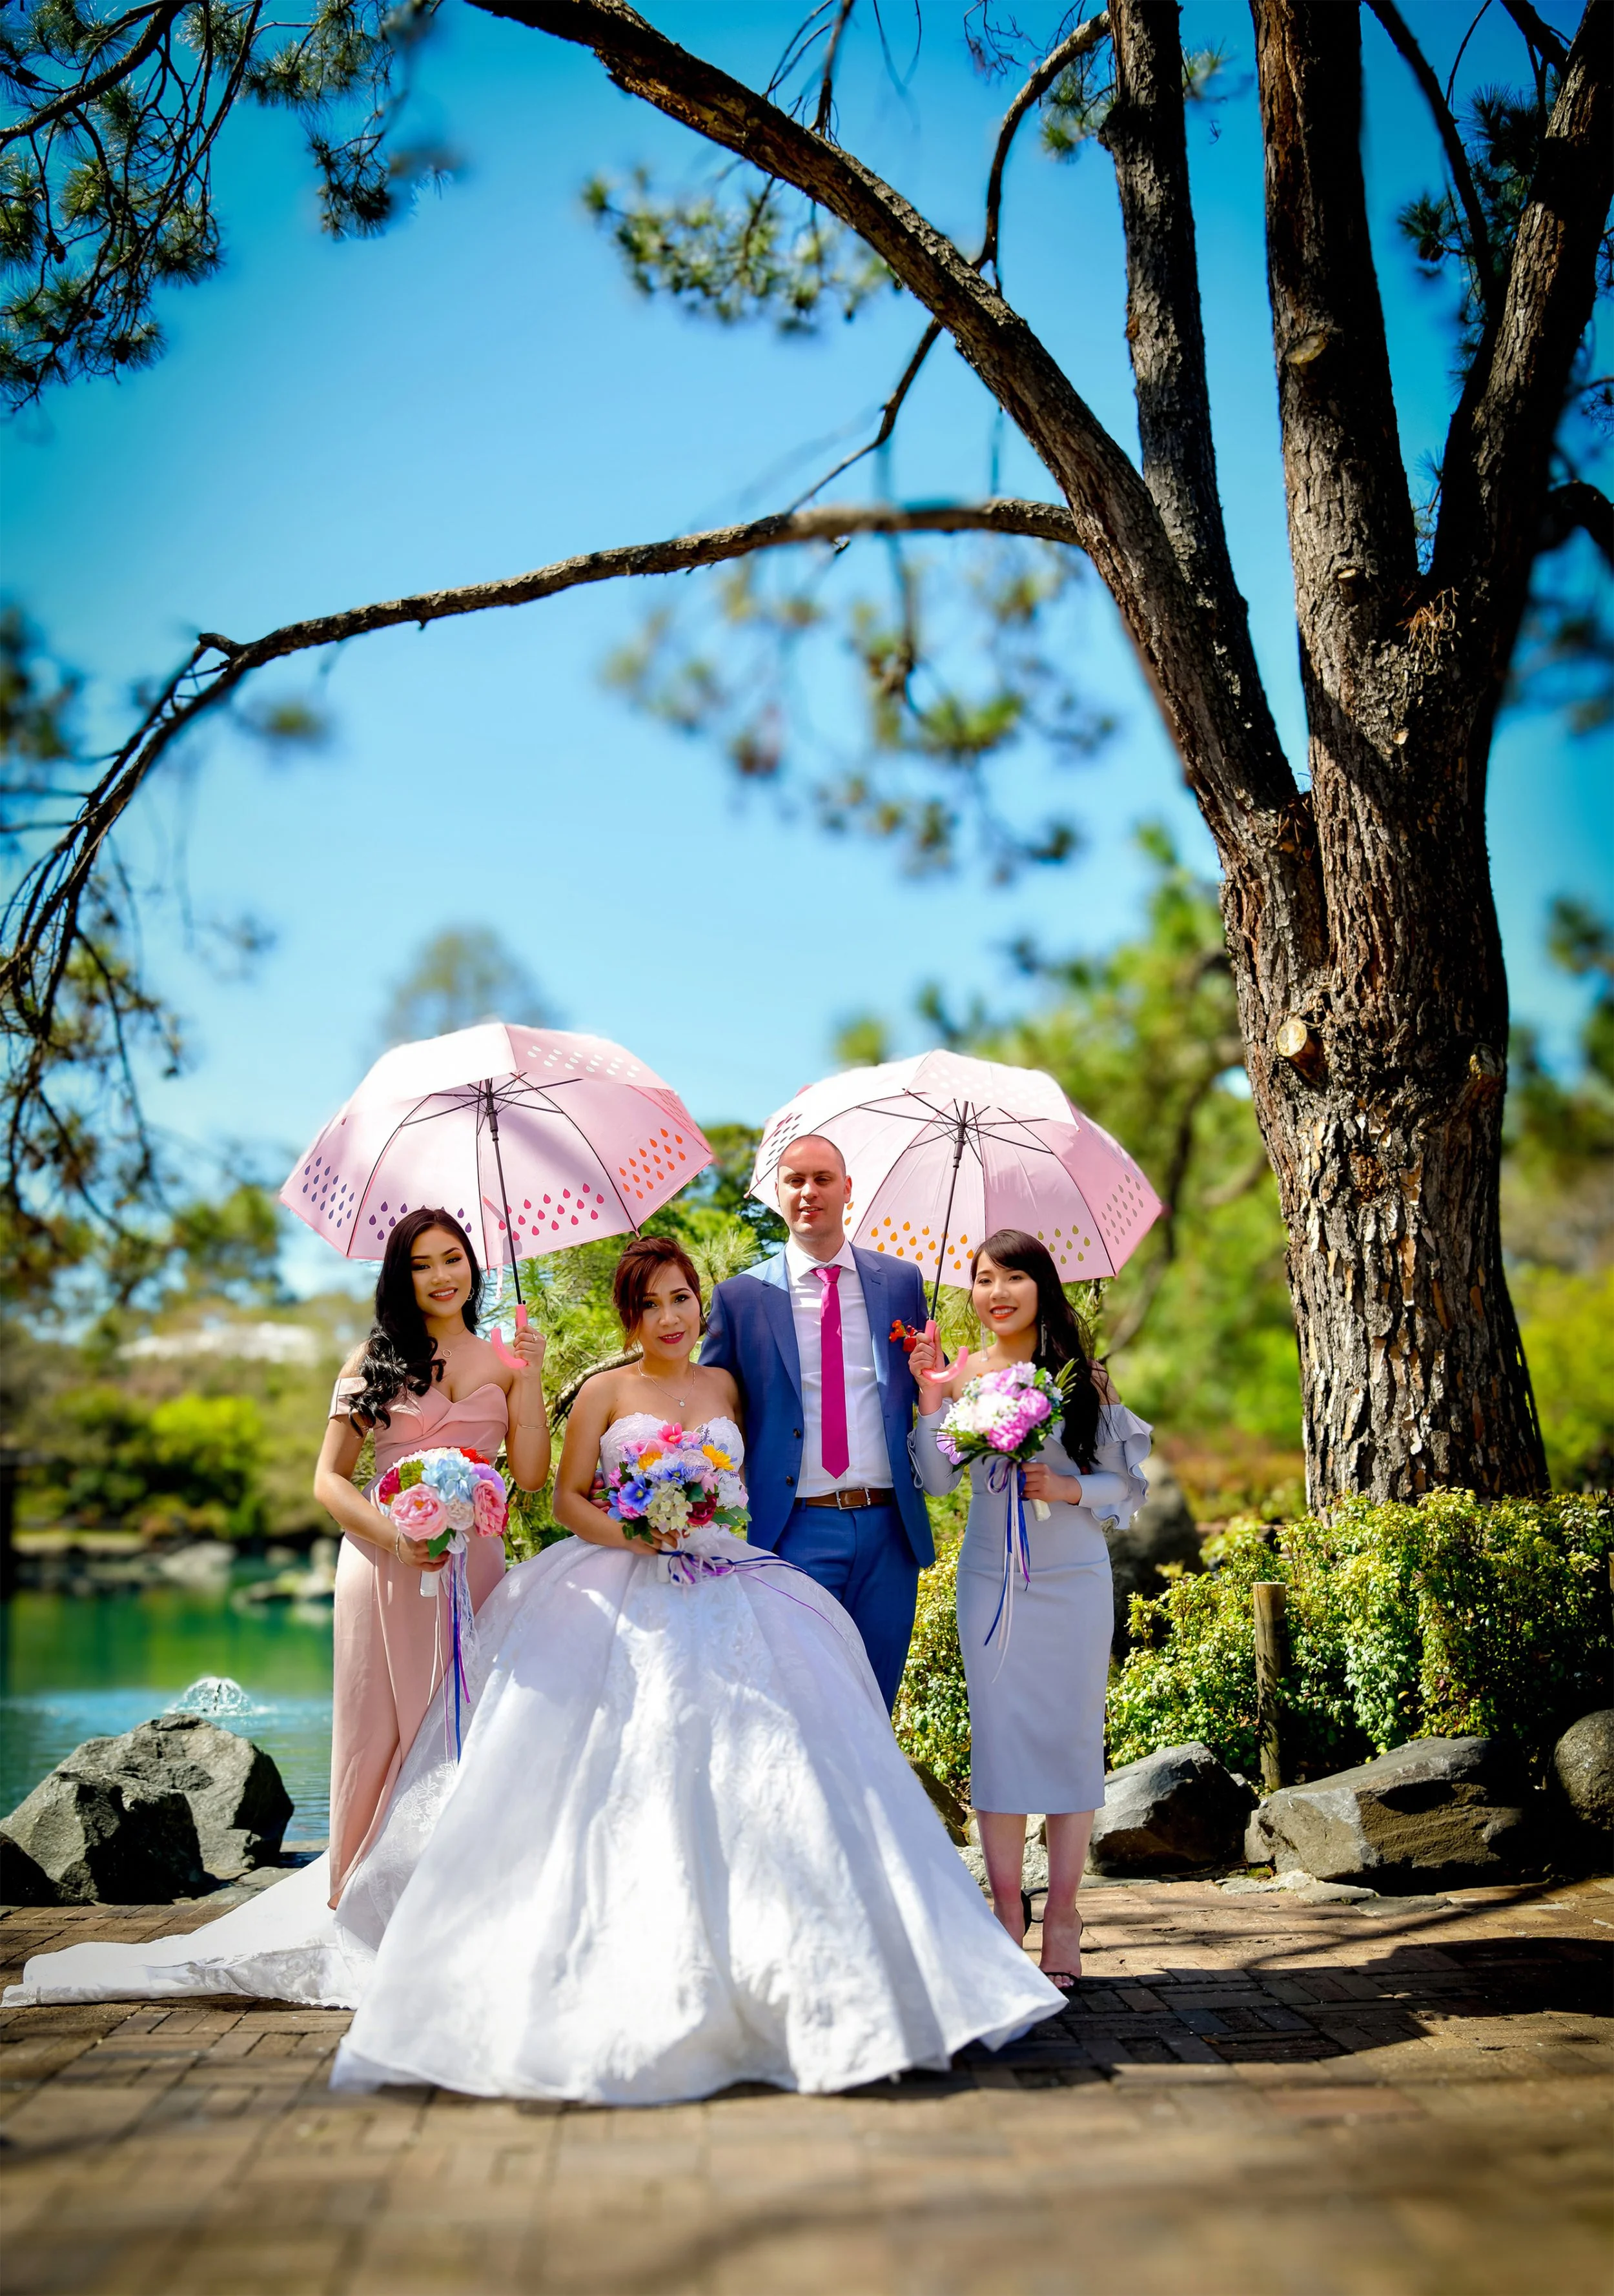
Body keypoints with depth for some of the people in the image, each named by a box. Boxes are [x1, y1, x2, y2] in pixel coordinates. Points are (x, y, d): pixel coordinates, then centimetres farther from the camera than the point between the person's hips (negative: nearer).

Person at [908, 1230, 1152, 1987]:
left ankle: (1062, 1917, 11)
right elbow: (938, 1480, -2)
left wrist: (1067, 1488, -13)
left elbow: (1126, 1484, 4)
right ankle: (1006, 1912, 13)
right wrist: (930, 1395, -11)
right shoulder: (961, 1374, 4)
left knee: (1071, 1735, 2)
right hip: (991, 1579, 1)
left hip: (1072, 1581, -1)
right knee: (997, 1736, 3)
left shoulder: (1083, 1379, 1)